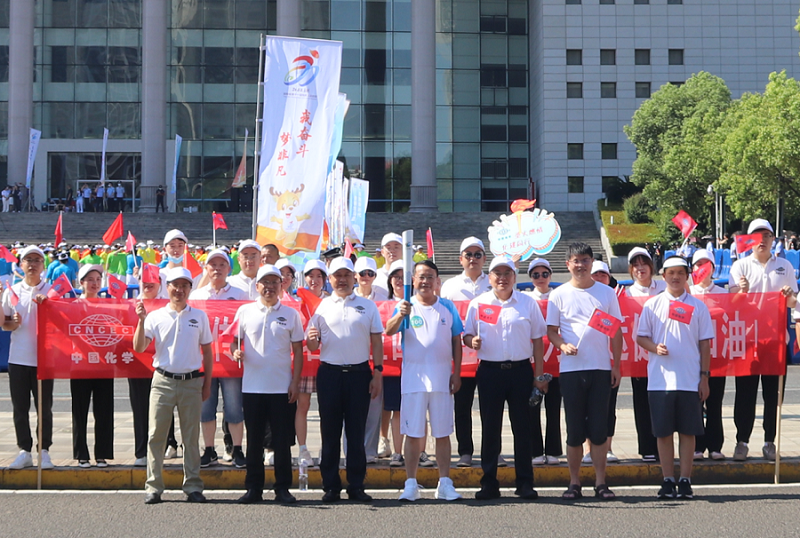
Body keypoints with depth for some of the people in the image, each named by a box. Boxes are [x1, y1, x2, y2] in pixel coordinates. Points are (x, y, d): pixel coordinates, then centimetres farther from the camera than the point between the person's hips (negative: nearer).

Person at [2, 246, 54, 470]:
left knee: (44, 407, 2)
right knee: (19, 407, 5)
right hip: (18, 358, 2)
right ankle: (24, 451, 14)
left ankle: (44, 451, 10)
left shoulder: (52, 291, 2)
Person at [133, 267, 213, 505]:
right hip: (163, 381, -1)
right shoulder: (156, 316, 4)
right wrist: (141, 320, -14)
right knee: (156, 435, 0)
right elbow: (139, 348, -4)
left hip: (192, 382, 1)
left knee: (192, 437, 5)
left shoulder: (199, 316, 8)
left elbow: (207, 352, 11)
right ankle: (153, 487, 5)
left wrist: (207, 384, 6)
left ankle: (193, 487, 11)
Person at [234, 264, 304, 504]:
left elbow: (297, 350, 5)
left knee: (282, 441, 2)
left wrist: (295, 382, -2)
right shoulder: (245, 311, 5)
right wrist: (236, 352, -13)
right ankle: (253, 488, 14)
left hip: (282, 388, -1)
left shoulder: (290, 314, 4)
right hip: (252, 387, 1)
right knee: (254, 440, 7)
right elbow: (234, 340, 11)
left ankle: (282, 488, 11)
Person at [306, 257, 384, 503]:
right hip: (329, 374, 0)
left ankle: (356, 485, 10)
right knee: (330, 432, 4)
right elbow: (312, 347, 8)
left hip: (359, 373, 0)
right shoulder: (321, 307, 7)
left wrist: (377, 372, -2)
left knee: (356, 432, 3)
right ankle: (331, 486, 10)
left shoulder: (368, 306, 8)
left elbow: (376, 342, 7)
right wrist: (311, 340, -15)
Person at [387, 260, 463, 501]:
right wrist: (400, 315, -37)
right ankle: (411, 483, 9)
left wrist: (456, 372, 2)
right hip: (413, 379, -1)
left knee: (443, 433, 6)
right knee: (412, 433, 2)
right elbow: (389, 331, -16)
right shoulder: (406, 306, 0)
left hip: (442, 379, 2)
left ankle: (445, 483, 13)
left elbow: (456, 341, 10)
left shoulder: (448, 307, 7)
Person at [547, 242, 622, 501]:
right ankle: (574, 482, 11)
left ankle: (600, 482, 9)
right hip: (571, 368, -1)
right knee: (574, 429, 3)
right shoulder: (559, 294, 5)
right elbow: (551, 330, 5)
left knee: (599, 428, 1)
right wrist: (563, 345, -15)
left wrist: (616, 365, 4)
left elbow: (616, 331, 10)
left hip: (601, 368, 1)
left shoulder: (607, 293, 8)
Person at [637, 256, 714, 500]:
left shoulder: (698, 306, 6)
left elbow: (705, 344, 7)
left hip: (690, 380, 0)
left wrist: (704, 377, 2)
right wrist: (655, 347, -12)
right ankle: (668, 481, 12)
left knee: (688, 431, 2)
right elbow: (640, 337, 9)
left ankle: (685, 481, 9)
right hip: (660, 379, 0)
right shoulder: (652, 304, 6)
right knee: (663, 432, 3)